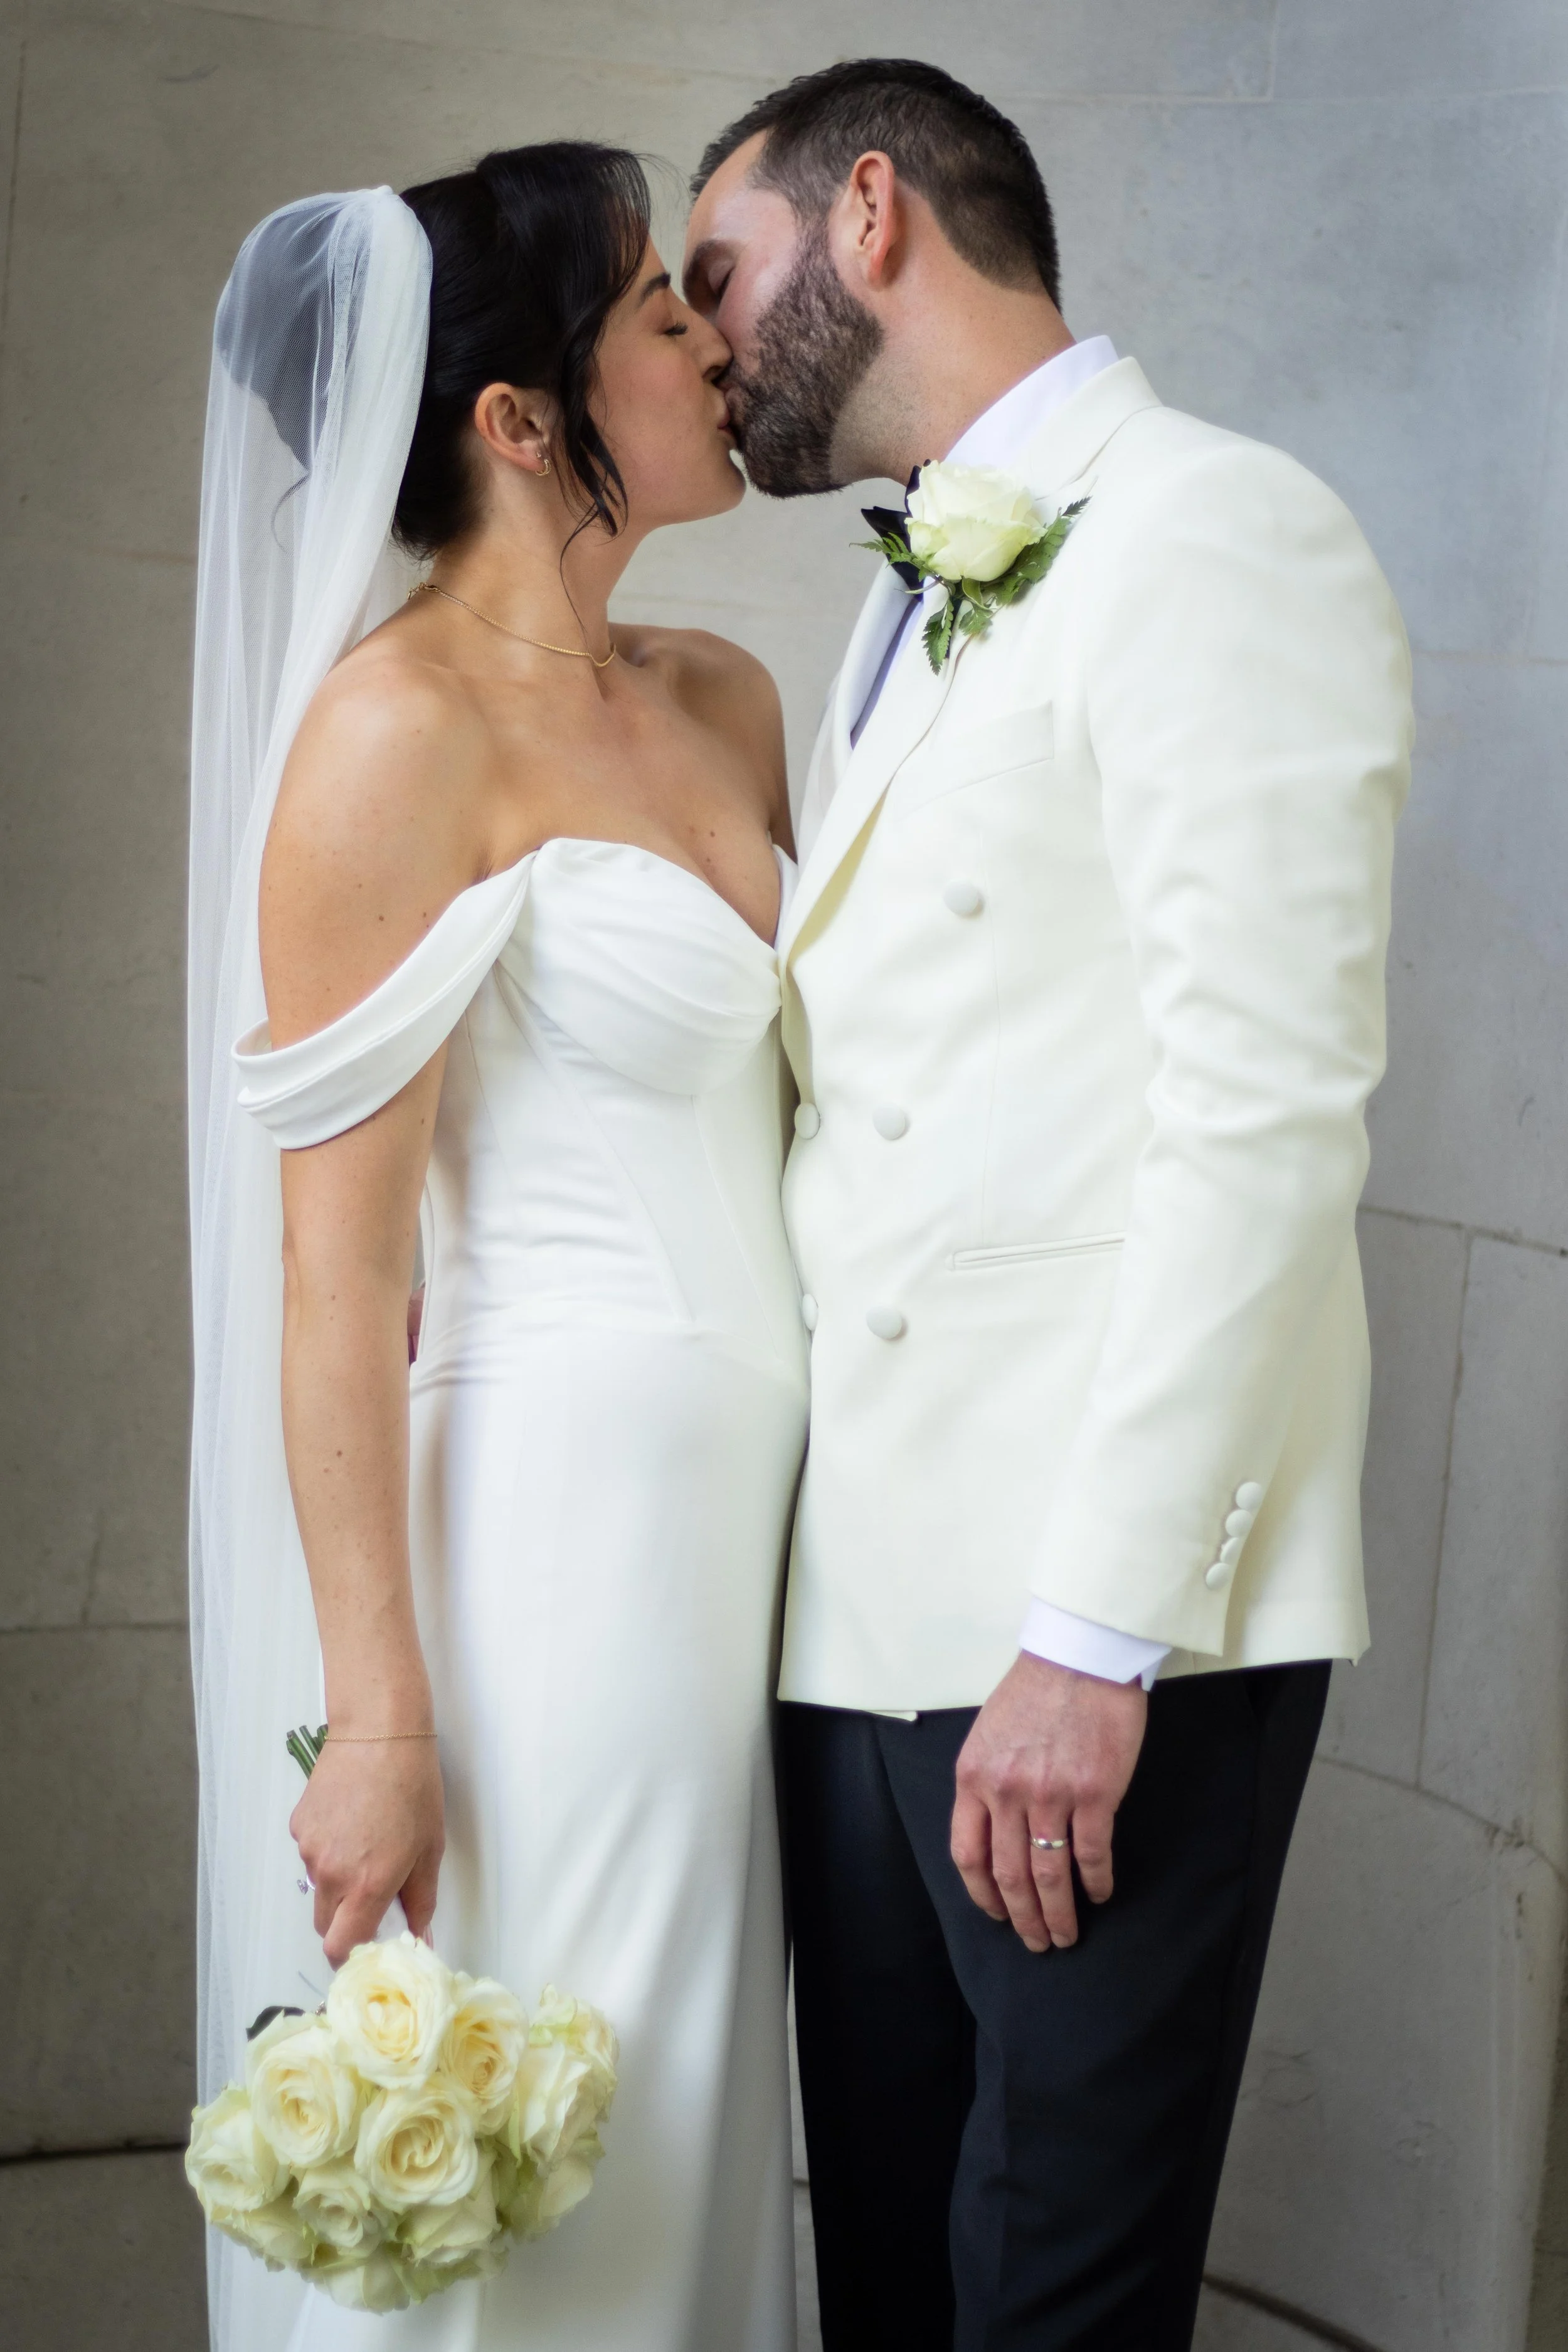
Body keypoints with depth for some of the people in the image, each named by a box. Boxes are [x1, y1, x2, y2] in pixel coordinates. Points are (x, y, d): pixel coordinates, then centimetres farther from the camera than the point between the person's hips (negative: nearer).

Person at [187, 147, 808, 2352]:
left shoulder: (724, 700, 11)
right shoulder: (401, 728, -12)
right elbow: (333, 1272, -15)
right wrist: (375, 1717, -17)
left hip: (754, 1506, 7)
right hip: (560, 1500, -7)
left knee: (692, 2142, 15)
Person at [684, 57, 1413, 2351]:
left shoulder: (1213, 535, -10)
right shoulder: (918, 612, 19)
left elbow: (1264, 1118, -18)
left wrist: (1096, 1636, -20)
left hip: (1102, 1617, -8)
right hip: (868, 1593, 8)